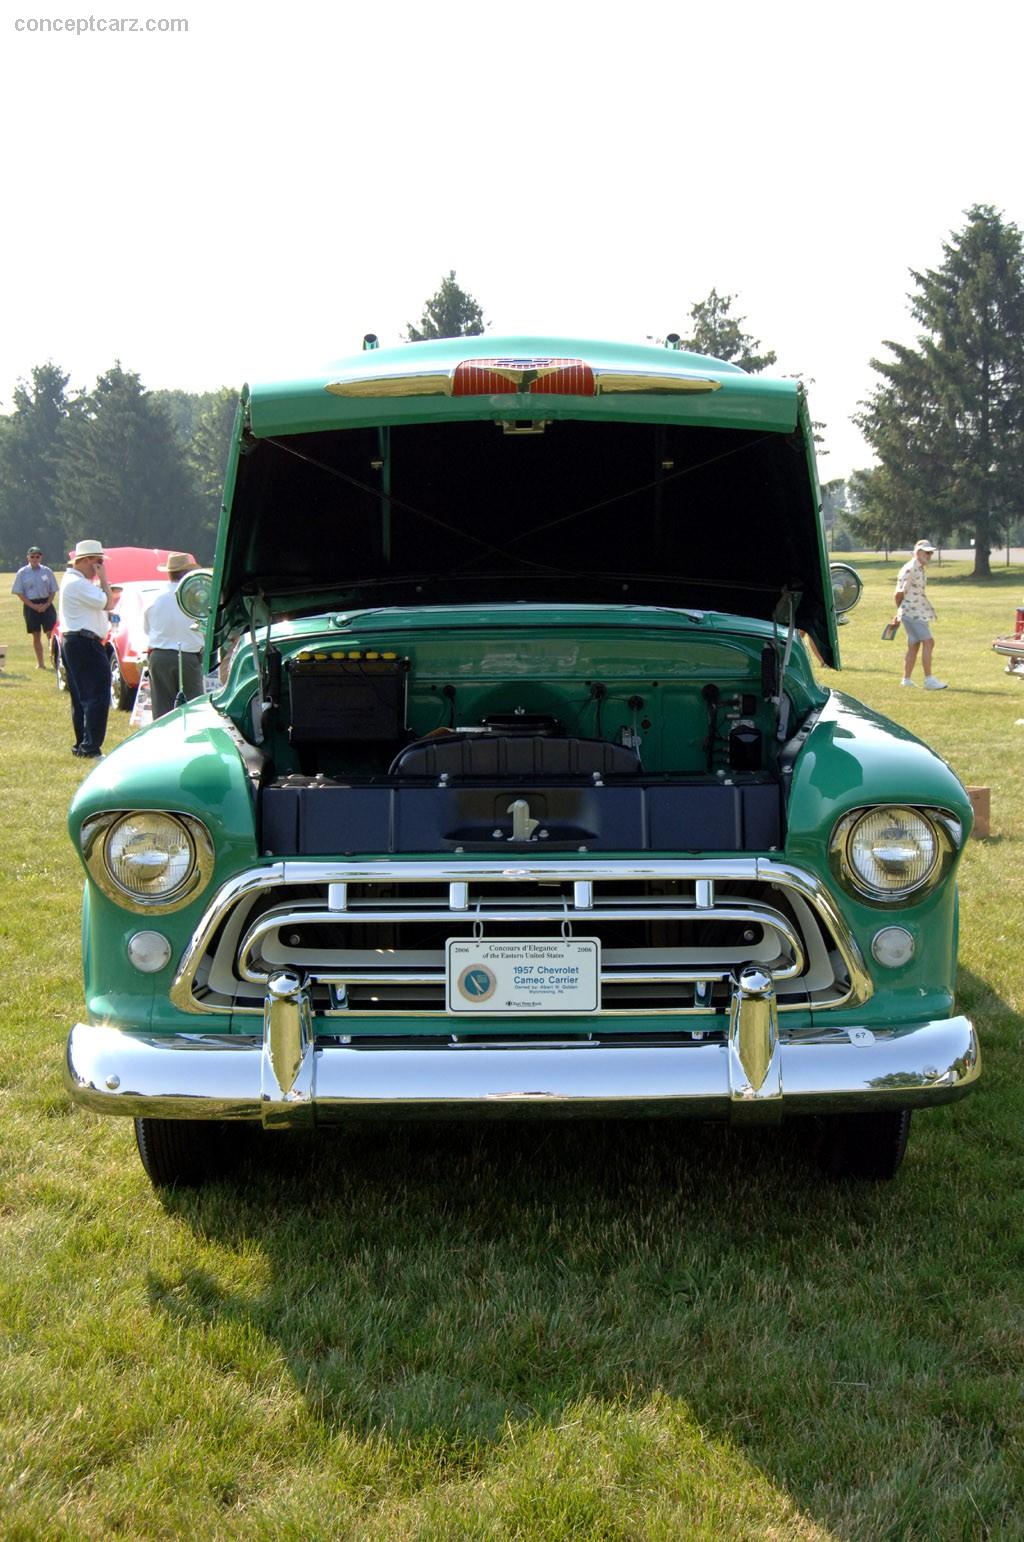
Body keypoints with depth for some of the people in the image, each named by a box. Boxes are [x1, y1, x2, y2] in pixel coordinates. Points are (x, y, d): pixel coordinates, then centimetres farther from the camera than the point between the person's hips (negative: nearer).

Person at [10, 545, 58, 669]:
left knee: (51, 633, -9)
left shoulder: (47, 571, 3)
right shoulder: (22, 573, 0)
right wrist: (33, 606, -10)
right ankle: (40, 663, 15)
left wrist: (47, 604, -10)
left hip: (46, 604, 0)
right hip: (31, 605, 0)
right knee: (36, 635, 6)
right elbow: (19, 593, -1)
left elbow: (53, 590, 5)